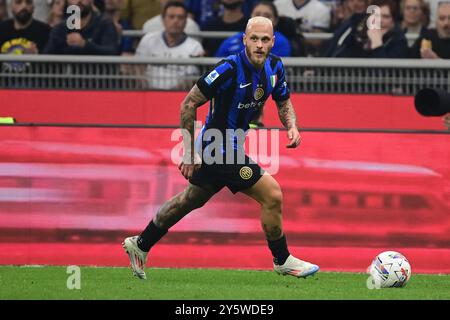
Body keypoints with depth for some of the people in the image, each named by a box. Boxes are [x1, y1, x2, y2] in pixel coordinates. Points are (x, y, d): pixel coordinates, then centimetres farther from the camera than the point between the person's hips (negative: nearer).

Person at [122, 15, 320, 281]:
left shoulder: (274, 66, -1)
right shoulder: (230, 69, -25)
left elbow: (284, 101, 16)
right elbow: (189, 103, -20)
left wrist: (292, 127, -6)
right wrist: (190, 153, -19)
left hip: (230, 147, 9)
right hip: (220, 149, -9)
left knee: (189, 201, 22)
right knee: (272, 196, -10)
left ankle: (140, 245, 37)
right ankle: (282, 261, 8)